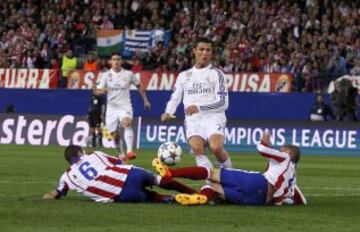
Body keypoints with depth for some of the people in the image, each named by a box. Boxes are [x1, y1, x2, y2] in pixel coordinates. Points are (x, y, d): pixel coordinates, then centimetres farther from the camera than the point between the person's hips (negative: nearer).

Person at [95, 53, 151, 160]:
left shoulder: (129, 74, 0)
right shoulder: (106, 75, 0)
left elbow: (139, 86, 14)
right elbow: (98, 91, -7)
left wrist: (145, 100, 12)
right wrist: (101, 91, -30)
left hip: (125, 106, -2)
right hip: (112, 107, 2)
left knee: (127, 123, -32)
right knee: (115, 135, 4)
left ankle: (130, 151, -44)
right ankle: (121, 154, 30)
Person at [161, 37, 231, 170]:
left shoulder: (216, 73, 5)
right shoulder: (184, 75, 18)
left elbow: (223, 103, -3)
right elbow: (175, 99, 20)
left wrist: (199, 107, -16)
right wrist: (168, 113, -3)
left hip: (213, 118, -3)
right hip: (193, 120, 3)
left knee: (216, 147, -31)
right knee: (196, 147, -30)